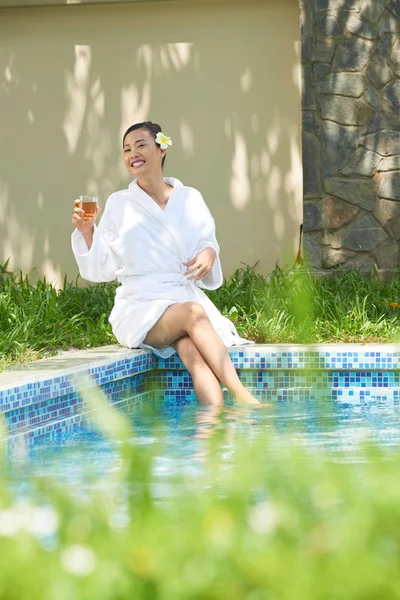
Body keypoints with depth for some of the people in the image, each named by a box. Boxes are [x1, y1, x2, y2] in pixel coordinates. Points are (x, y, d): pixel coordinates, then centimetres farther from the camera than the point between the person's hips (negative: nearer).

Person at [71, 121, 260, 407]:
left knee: (194, 351, -34)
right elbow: (102, 268, 8)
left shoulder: (190, 199, 13)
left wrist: (210, 253, -4)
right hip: (142, 307, -2)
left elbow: (208, 243, 19)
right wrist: (86, 232, -9)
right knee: (193, 313, -35)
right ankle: (241, 396, -44)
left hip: (189, 296, 2)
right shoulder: (119, 204, 7)